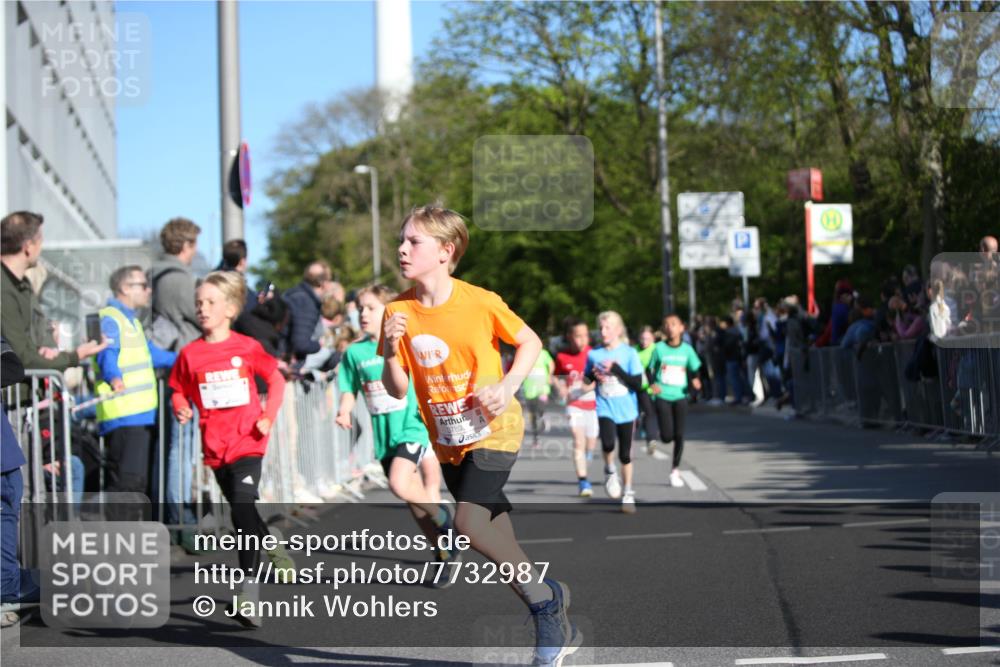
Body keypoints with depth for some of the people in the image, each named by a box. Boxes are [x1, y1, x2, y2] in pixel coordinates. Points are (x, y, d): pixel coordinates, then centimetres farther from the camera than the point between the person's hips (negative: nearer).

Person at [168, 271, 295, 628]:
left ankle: (248, 595, -20)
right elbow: (179, 391, 13)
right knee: (243, 512, 15)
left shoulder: (246, 348, -2)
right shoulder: (190, 354, 3)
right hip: (215, 446, 4)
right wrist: (182, 409, -8)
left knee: (243, 509, -19)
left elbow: (276, 378, 9)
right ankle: (275, 549, 44)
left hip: (247, 441, -4)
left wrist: (268, 416, -1)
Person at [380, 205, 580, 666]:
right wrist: (390, 351, -21)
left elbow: (530, 342, -1)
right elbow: (397, 390, -2)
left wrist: (507, 388, -16)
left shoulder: (480, 302, -15)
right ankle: (558, 629, 24)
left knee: (469, 524, -22)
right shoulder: (398, 312, -5)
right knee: (498, 535, 9)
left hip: (493, 430, -5)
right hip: (448, 442, 5)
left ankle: (544, 597, -1)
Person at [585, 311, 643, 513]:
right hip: (605, 409, 1)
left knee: (625, 454, 7)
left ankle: (628, 494, 22)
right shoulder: (594, 354, 2)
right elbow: (586, 380, 15)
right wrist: (593, 375, -8)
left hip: (626, 411, 0)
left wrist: (616, 369, -19)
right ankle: (610, 470, 5)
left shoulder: (629, 353, -5)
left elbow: (638, 383, -11)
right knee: (607, 443, -26)